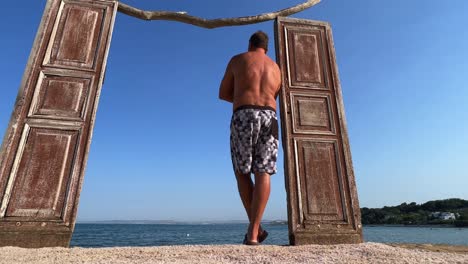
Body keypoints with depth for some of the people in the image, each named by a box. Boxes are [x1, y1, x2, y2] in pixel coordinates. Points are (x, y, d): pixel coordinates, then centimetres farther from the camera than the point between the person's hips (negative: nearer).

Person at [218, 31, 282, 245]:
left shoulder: (237, 60, 17)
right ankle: (253, 232, -9)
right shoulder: (276, 69, 26)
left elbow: (223, 94, 18)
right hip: (269, 117, 3)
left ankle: (255, 227, 6)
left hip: (244, 116, -2)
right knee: (263, 174, -3)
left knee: (242, 173, 8)